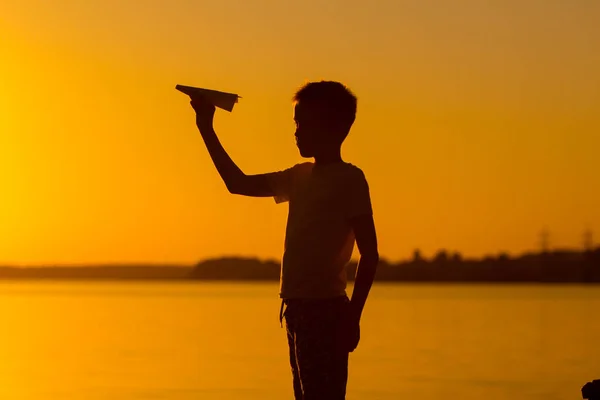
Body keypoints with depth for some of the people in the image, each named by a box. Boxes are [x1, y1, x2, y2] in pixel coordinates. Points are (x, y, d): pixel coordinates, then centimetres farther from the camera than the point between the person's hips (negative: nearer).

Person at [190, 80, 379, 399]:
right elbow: (238, 184, 25)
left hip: (325, 310, -8)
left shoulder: (349, 179, -6)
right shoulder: (301, 177, 17)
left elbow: (370, 255, -11)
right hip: (300, 310, 8)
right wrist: (206, 128, 20)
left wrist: (352, 317, -18)